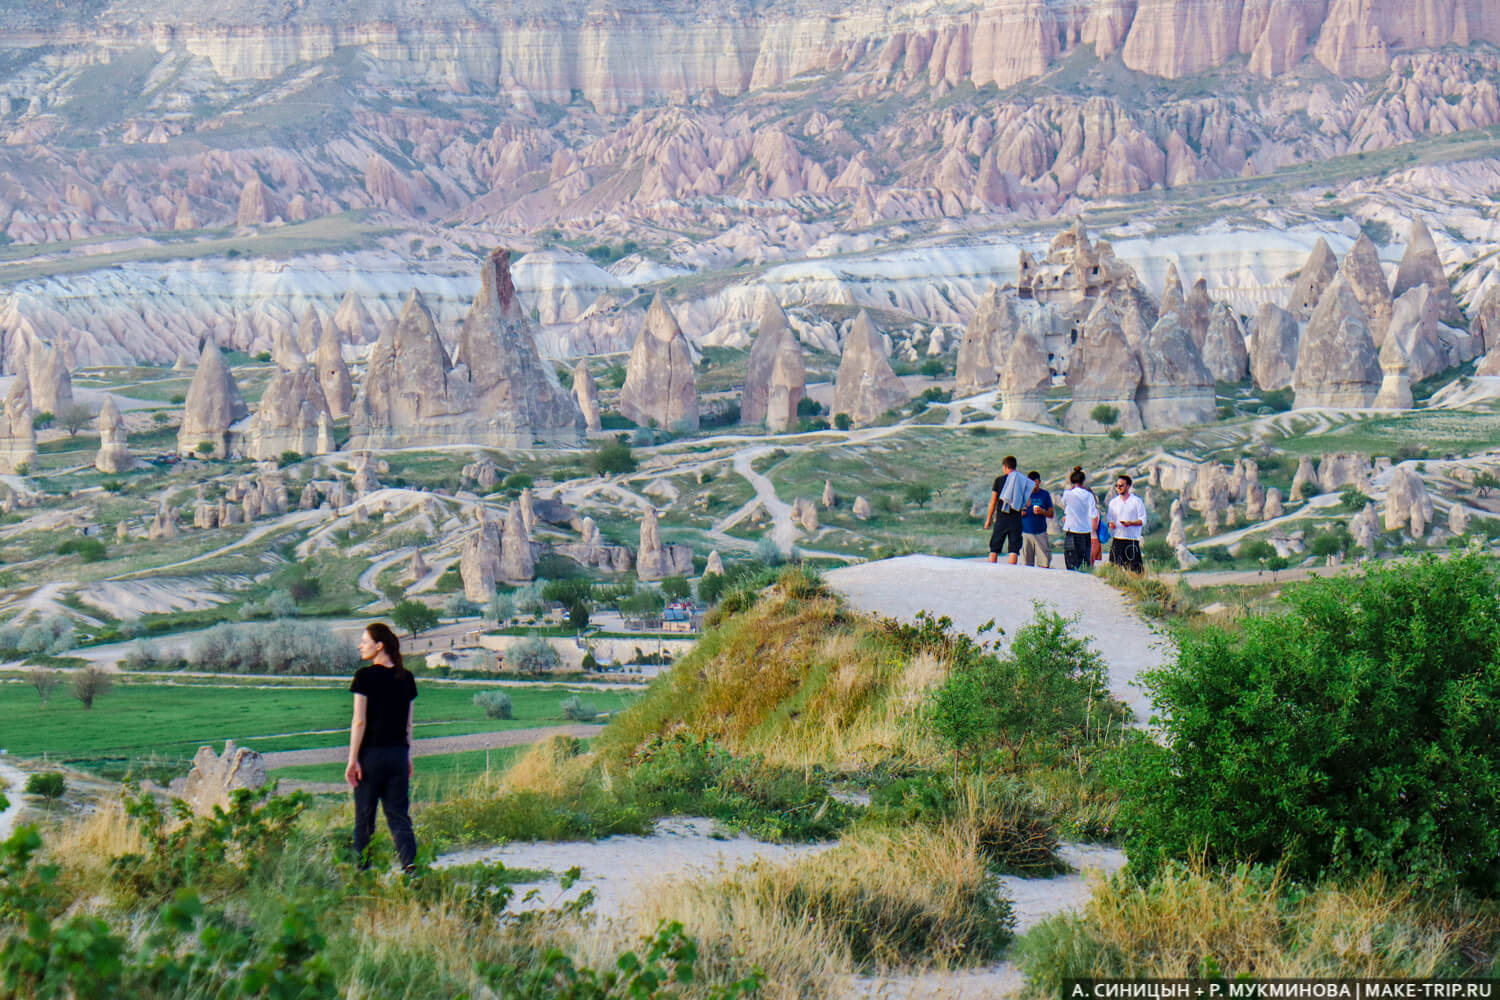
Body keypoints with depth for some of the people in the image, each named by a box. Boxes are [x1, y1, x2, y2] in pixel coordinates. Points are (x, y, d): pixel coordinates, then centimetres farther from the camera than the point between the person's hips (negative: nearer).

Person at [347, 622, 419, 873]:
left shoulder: (365, 676, -9)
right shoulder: (406, 678, 6)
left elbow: (359, 722, -12)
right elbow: (408, 723, 10)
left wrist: (353, 759, -10)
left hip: (371, 753, -4)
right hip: (398, 753, 4)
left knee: (364, 816, 7)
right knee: (398, 814, 5)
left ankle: (361, 869, 13)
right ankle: (409, 860, -13)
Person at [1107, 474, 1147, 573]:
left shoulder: (1137, 501, 3)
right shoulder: (1113, 502, 15)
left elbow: (1143, 520, -1)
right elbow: (1110, 519, 18)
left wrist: (1131, 523, -19)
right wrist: (1110, 524, -7)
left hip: (1132, 539, -3)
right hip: (1117, 539, 3)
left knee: (1135, 568, -10)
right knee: (1116, 567, -2)